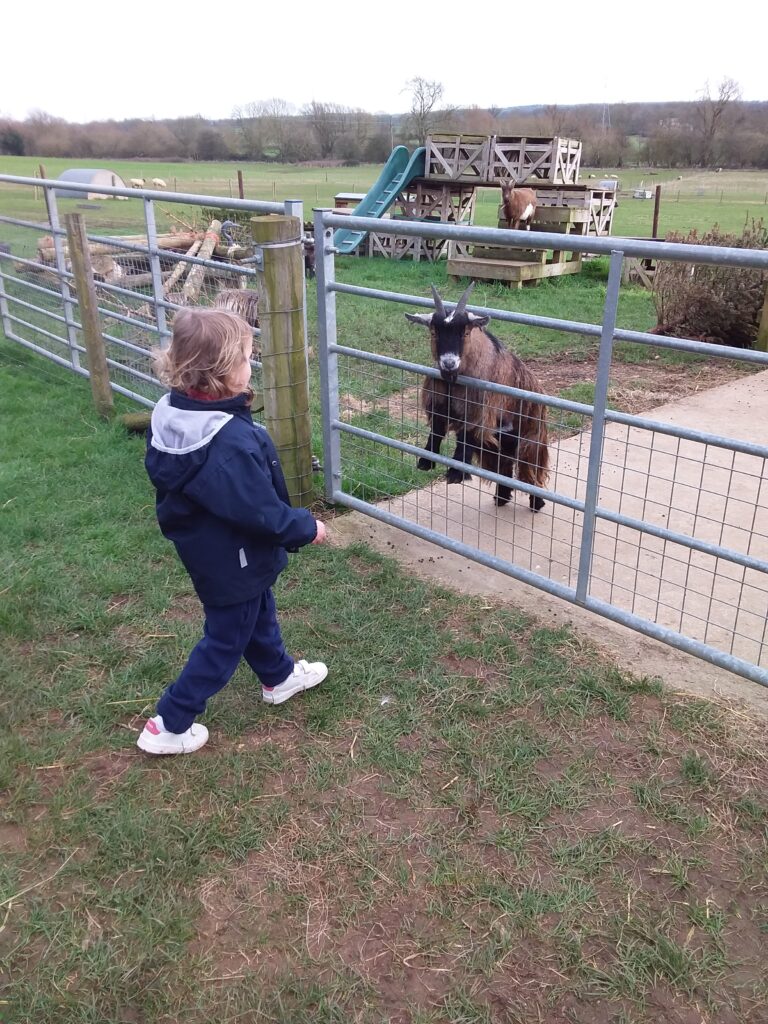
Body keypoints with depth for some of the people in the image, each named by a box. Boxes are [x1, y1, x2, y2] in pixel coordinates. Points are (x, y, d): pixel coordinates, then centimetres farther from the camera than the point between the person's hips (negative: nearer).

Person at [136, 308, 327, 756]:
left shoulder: (171, 413, -9)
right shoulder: (231, 443, -37)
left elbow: (166, 477, 6)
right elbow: (262, 511, -29)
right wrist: (306, 528, -11)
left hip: (204, 547, 9)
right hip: (233, 560, -9)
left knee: (259, 614, 28)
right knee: (226, 640, 11)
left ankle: (280, 677, 52)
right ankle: (170, 725, 23)